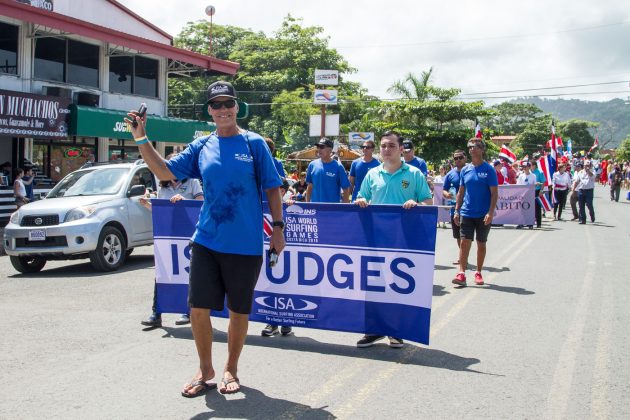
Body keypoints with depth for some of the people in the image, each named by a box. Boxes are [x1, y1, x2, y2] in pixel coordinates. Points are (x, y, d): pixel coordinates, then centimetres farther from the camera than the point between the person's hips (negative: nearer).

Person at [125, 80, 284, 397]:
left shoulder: (254, 143, -1)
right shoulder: (201, 147, 8)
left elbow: (272, 188, 0)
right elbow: (165, 172, 5)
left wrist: (278, 228, -5)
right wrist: (141, 139, -5)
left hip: (246, 244, -3)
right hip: (206, 241, 3)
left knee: (238, 311, 9)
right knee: (198, 308, 3)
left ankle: (231, 370, 29)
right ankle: (205, 371, 24)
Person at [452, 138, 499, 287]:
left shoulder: (489, 170, -5)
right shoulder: (465, 170, 6)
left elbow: (494, 193, -7)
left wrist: (490, 212, -16)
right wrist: (456, 210, 6)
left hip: (483, 215, -2)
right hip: (466, 213, 3)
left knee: (481, 244, 9)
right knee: (464, 242, -5)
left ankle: (478, 273, 20)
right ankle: (461, 273, -7)